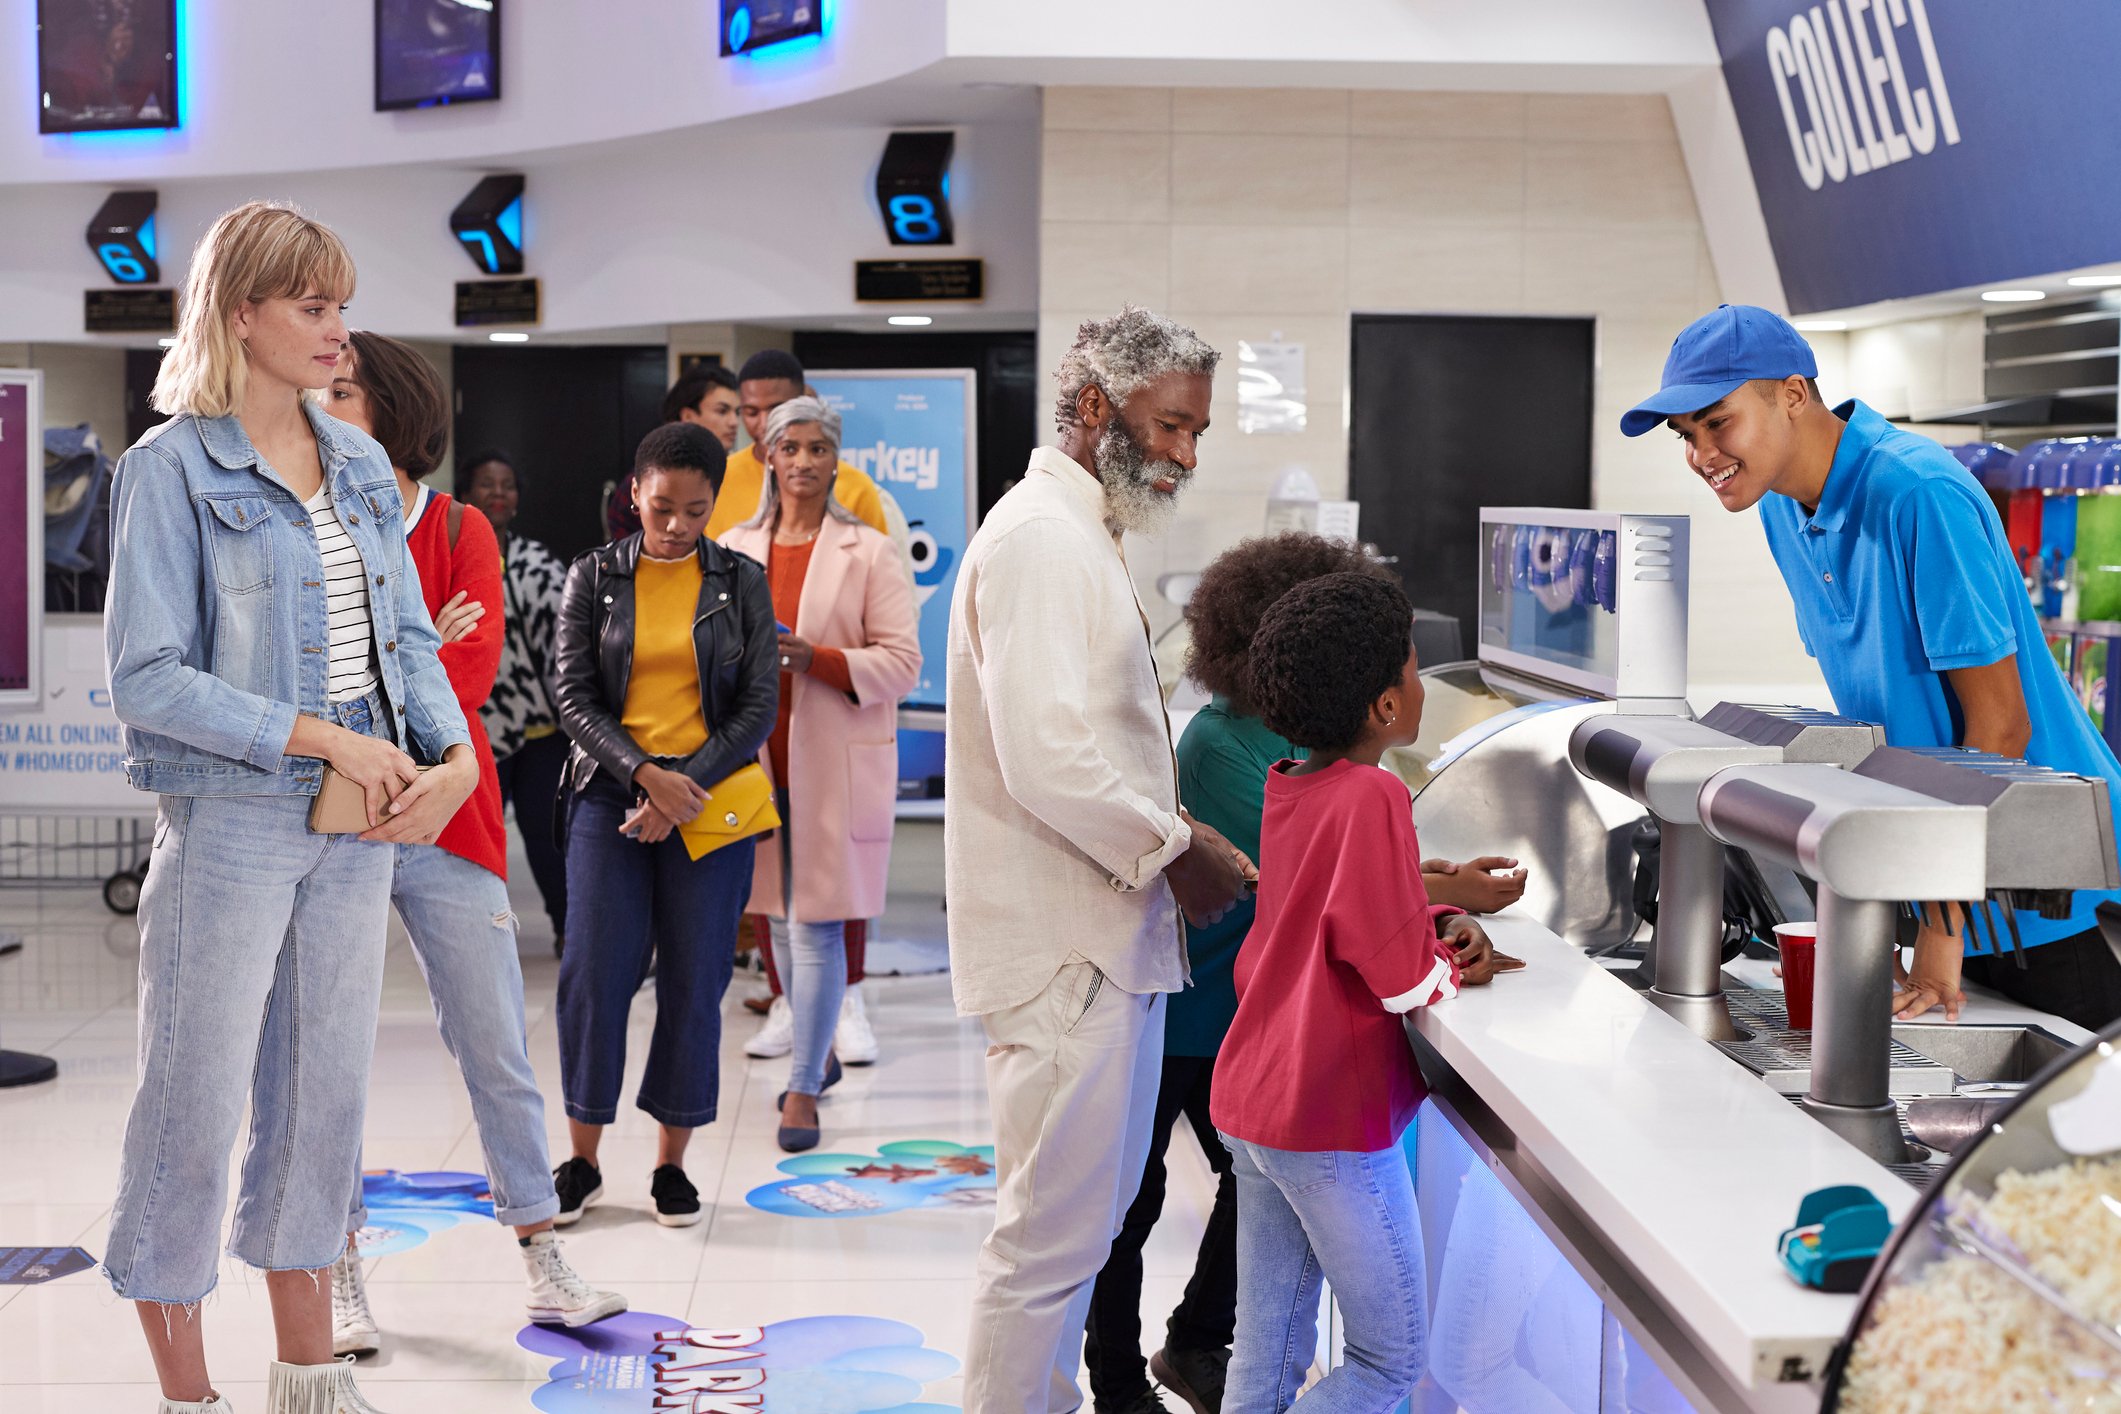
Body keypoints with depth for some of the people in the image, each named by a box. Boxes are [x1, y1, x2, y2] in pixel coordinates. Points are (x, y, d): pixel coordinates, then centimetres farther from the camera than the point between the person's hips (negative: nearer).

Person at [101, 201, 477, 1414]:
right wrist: (327, 739, -17)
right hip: (230, 817, -6)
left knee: (327, 1091, 13)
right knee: (198, 1101, 0)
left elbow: (409, 635, 12)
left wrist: (455, 756, -6)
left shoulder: (360, 462, 10)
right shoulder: (173, 469, -9)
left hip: (361, 818, 6)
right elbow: (147, 676, -14)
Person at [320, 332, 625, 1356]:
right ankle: (341, 1281, 13)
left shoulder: (459, 532, 5)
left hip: (445, 823, 0)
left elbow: (474, 670, -8)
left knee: (497, 1052, 5)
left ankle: (544, 1269, 15)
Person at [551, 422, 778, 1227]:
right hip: (612, 797, 0)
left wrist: (688, 787, -11)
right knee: (594, 973, -4)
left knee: (694, 980, 2)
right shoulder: (594, 578, 5)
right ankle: (582, 1161, 8)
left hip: (711, 800, 0)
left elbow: (759, 705, 0)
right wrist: (647, 775, -15)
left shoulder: (741, 583, 5)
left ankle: (672, 1163, 13)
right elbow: (576, 698, 0)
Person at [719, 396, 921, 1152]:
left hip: (835, 762, -4)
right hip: (758, 756, 4)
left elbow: (902, 661, -6)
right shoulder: (733, 549, 10)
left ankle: (803, 1089, -3)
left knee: (817, 921, -7)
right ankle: (820, 1050, 32)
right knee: (781, 917, 12)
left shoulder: (867, 551, -1)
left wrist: (816, 658, -19)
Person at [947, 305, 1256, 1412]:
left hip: (1105, 937, 11)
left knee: (1081, 1216, 19)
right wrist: (1177, 850, -14)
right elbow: (1047, 756, -25)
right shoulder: (1042, 540, -16)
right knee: (1053, 1235, -5)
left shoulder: (1082, 535, 19)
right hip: (1066, 950, -11)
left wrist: (1174, 842, 12)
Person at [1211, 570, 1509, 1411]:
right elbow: (1402, 979, -20)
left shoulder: (1287, 789, 7)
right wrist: (1454, 968, 1)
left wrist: (1435, 924, 2)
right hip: (1333, 1122, -9)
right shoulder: (1372, 797, -19)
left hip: (1250, 1105, 9)